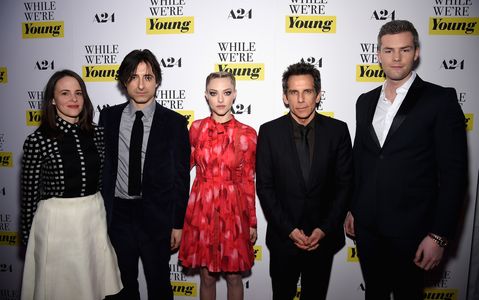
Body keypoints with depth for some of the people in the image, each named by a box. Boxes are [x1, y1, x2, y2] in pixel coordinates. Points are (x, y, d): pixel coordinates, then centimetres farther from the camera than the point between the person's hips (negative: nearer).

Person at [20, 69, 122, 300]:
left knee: (94, 281, 19)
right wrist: (28, 236, 2)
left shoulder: (96, 133, -1)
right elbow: (30, 192, -5)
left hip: (95, 217, 4)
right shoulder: (38, 140, -12)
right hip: (57, 221, -3)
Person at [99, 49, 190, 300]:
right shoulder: (109, 117, 0)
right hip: (118, 214, 2)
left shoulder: (174, 122, -7)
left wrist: (177, 223, -5)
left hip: (156, 217, -2)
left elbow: (181, 177, -5)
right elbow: (103, 166, 4)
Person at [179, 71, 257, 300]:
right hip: (202, 208, 2)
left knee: (234, 276, 15)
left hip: (233, 209, -1)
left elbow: (248, 181, -1)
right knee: (206, 276, 16)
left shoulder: (247, 134, -6)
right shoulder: (196, 128, 0)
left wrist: (252, 222, 3)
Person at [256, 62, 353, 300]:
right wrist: (288, 229, -11)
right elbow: (264, 186, -6)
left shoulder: (337, 130, -5)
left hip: (324, 235, 1)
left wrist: (325, 229, -9)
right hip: (283, 236, 0)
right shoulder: (269, 132, -7)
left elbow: (344, 184, -2)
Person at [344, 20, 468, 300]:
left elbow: (453, 173, -11)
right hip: (367, 225, 4)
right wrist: (351, 209, 12)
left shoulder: (441, 100, -8)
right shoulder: (366, 101, 7)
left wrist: (439, 235, -13)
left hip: (410, 229, -4)